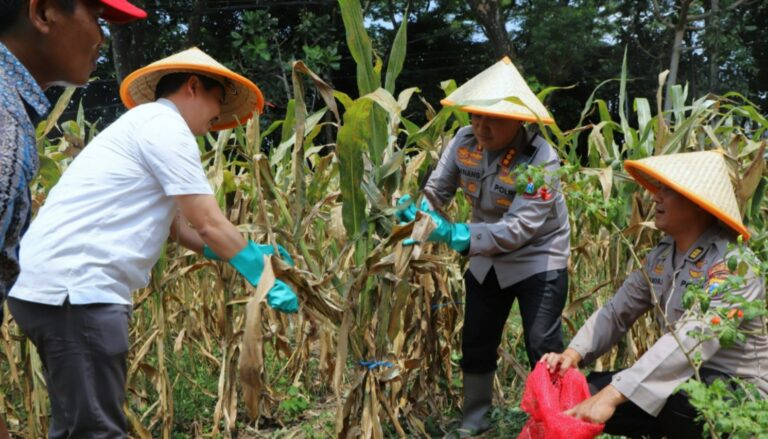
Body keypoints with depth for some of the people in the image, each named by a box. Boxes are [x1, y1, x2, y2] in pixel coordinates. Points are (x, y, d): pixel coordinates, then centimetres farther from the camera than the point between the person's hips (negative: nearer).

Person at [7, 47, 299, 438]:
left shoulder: (143, 126, 25)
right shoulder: (165, 126, -6)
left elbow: (180, 227, 24)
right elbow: (210, 227, -9)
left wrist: (251, 254, 18)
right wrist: (264, 278, 1)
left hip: (57, 285, 11)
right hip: (74, 287, -11)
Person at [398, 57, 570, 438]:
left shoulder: (540, 160, -30)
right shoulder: (464, 141, -13)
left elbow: (518, 228, -35)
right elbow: (437, 189, -7)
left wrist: (456, 235, -44)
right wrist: (415, 208, -31)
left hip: (538, 259, -5)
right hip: (487, 259, 6)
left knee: (543, 348, -5)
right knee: (476, 344, 12)